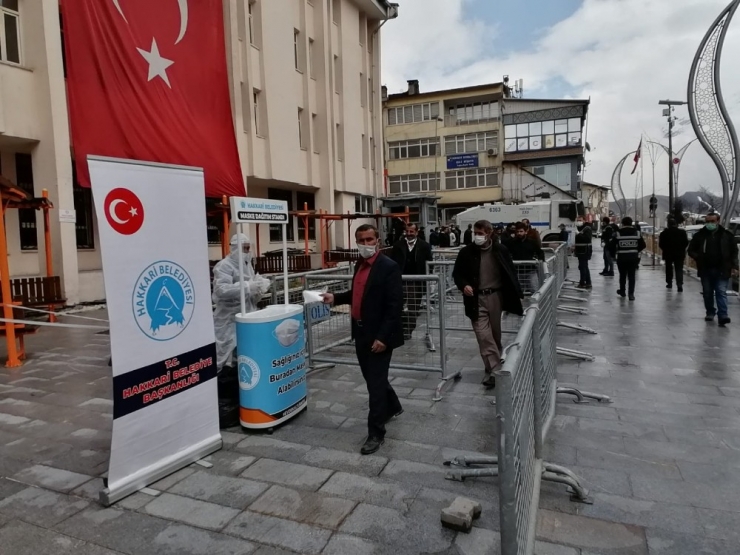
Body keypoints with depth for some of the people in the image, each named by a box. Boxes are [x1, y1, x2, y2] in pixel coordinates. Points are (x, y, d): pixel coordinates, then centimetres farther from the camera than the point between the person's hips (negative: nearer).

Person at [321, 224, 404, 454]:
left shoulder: (389, 267, -15)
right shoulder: (360, 265, 9)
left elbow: (395, 306, -20)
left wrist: (383, 337, -24)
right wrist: (335, 297, 5)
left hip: (378, 336, -8)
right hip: (361, 333, 8)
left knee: (376, 383, 0)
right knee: (372, 378, 21)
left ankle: (376, 433, 12)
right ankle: (392, 406, 45)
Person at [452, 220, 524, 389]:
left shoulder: (500, 250, -2)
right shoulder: (466, 252, -5)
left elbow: (511, 273, 5)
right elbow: (457, 273, 3)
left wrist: (518, 294, 1)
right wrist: (463, 285, -17)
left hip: (495, 296, 1)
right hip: (477, 299, -1)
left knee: (495, 333, 14)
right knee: (483, 335, -8)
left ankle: (493, 367, 33)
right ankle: (494, 369, -1)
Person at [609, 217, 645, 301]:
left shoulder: (618, 233, -7)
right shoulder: (636, 233, 1)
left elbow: (612, 246, -7)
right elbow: (643, 245, 5)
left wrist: (613, 254, 9)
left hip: (622, 257, -1)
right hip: (633, 257, 1)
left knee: (622, 275, 16)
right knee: (631, 276, 6)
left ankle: (622, 291, 31)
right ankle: (631, 294, 1)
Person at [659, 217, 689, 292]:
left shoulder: (664, 233, -8)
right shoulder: (682, 232, -3)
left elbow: (660, 244, -9)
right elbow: (686, 243, 0)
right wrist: (681, 249, 16)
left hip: (668, 253, 0)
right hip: (680, 254, 0)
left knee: (669, 268, 16)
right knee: (679, 269, -1)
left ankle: (669, 283, 24)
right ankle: (679, 285, -14)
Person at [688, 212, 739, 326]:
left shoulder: (727, 235, 2)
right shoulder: (700, 235, 4)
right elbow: (691, 250, 10)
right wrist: (699, 258, -7)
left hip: (722, 270, -2)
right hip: (705, 270, 2)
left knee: (721, 292, -7)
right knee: (707, 293, 11)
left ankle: (723, 316, -11)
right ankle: (710, 312, 25)